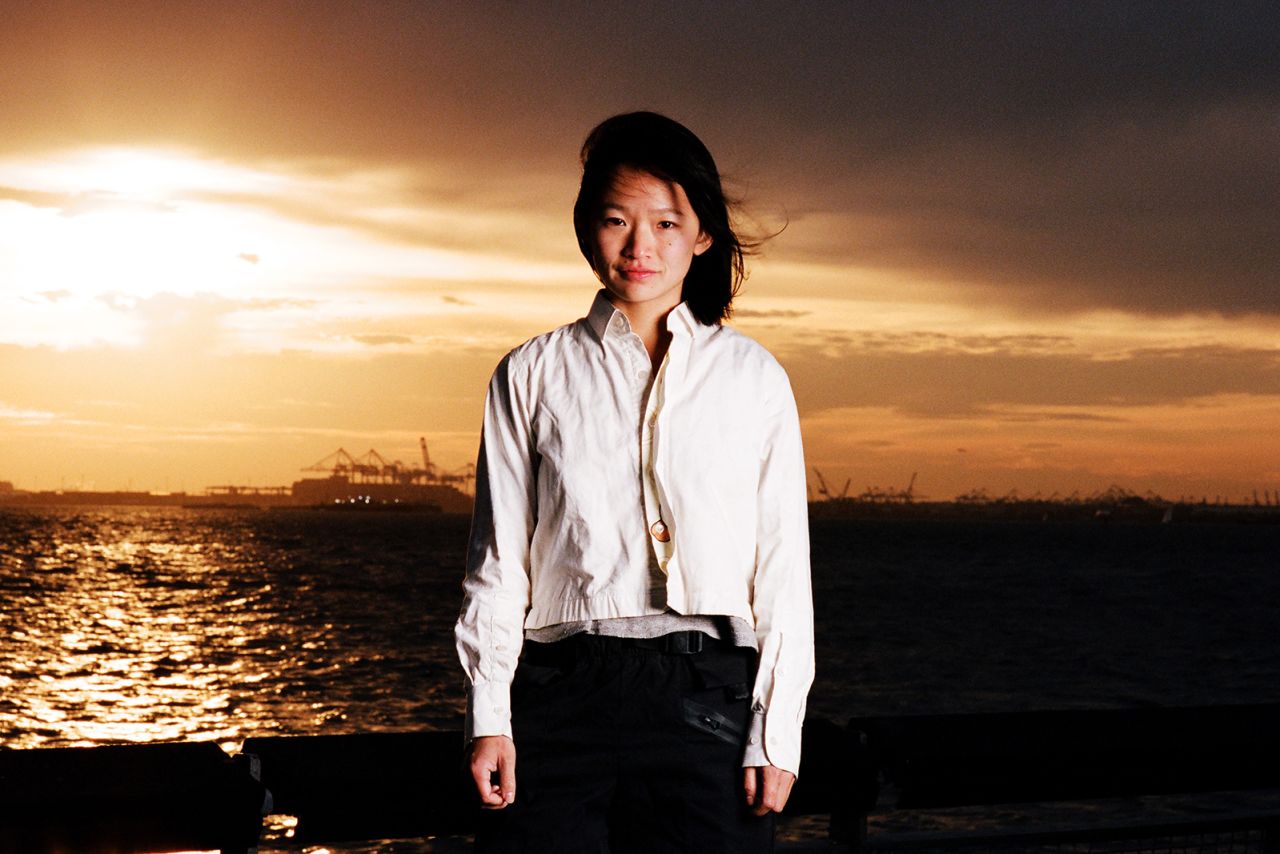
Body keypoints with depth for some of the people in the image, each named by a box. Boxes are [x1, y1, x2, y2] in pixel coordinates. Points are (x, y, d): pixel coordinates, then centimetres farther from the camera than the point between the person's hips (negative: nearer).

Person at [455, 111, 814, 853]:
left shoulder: (754, 376, 9)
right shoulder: (533, 375, 9)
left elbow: (784, 568, 7)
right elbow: (498, 557, 8)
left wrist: (776, 730, 0)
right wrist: (489, 716, 0)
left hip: (708, 698, 0)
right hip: (563, 697, 0)